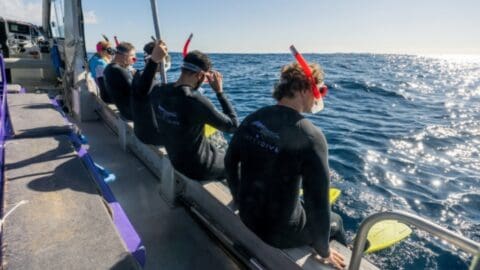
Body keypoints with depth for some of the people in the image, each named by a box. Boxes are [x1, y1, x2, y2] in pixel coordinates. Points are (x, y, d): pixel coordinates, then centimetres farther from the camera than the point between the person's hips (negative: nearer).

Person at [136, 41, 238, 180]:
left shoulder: (159, 92, -13)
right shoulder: (196, 102, -33)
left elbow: (141, 91, 14)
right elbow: (233, 126, -21)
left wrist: (153, 60, 7)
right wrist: (219, 91, -14)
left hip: (177, 161, 7)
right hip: (199, 168, -7)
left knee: (225, 154, 32)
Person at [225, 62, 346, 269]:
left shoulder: (254, 118, -6)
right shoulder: (311, 136, -26)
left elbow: (230, 162, 5)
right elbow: (319, 203, -23)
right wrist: (323, 251, -6)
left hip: (246, 215, 6)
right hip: (279, 232, -6)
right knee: (334, 222, 23)